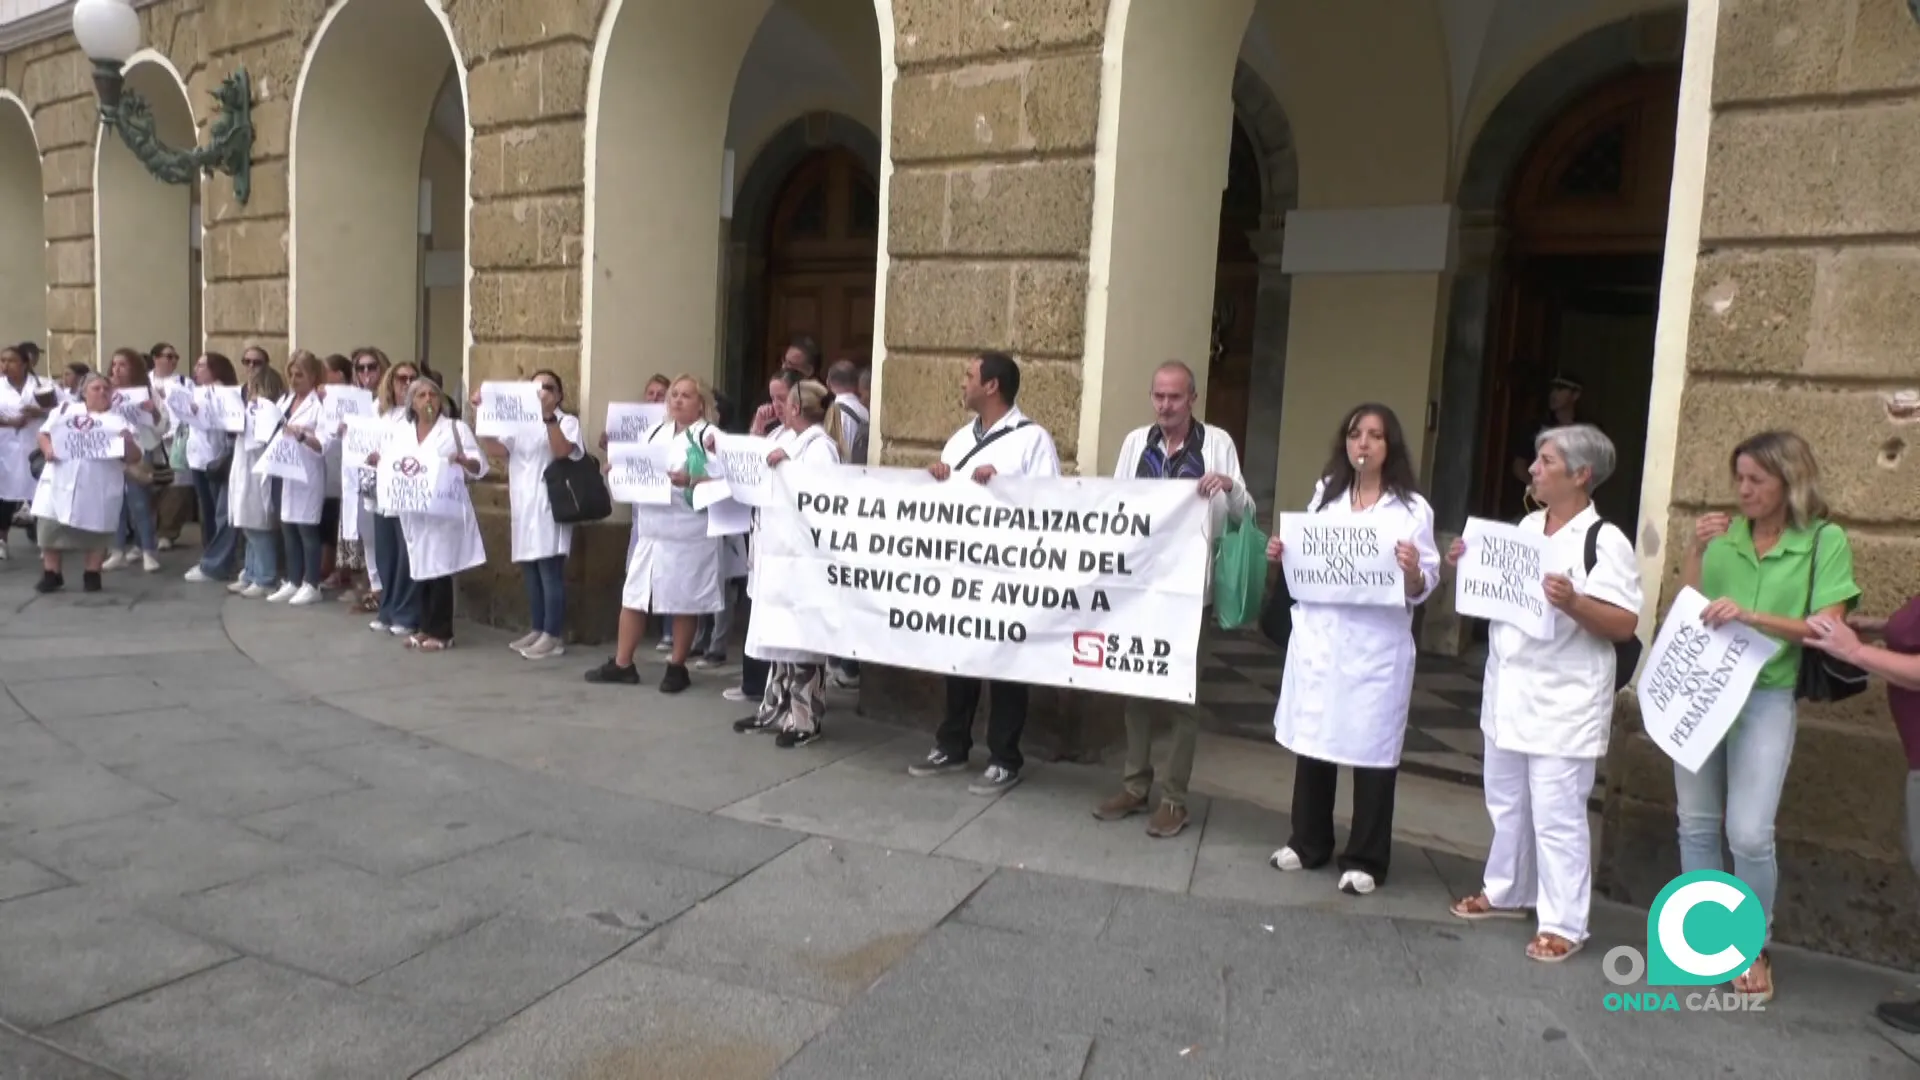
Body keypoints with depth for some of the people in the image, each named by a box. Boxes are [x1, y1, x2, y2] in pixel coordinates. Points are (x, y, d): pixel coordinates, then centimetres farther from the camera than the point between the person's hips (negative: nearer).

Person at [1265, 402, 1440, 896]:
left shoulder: (1412, 508, -2)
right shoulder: (1326, 494, 12)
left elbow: (1423, 589, -6)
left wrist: (1413, 573, -26)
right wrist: (1282, 555, -1)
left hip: (1377, 646, -4)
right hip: (1318, 638, 4)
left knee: (1373, 749, 1)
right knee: (1311, 740, 11)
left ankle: (1365, 860, 15)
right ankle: (1308, 843, 27)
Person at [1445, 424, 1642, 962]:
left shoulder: (1604, 541, -14)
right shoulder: (1527, 527, 9)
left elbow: (1625, 625, -18)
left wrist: (1574, 603, -33)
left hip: (1564, 704, -8)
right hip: (1509, 691, 8)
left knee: (1557, 816, -1)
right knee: (1505, 802, 20)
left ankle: (1563, 923, 12)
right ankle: (1506, 892, 36)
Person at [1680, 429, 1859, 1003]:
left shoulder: (1825, 541, -2)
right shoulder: (1723, 535, 4)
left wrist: (1752, 616, -22)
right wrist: (1696, 552, -7)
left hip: (1765, 700, -3)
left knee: (1749, 834, -7)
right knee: (1696, 825, 10)